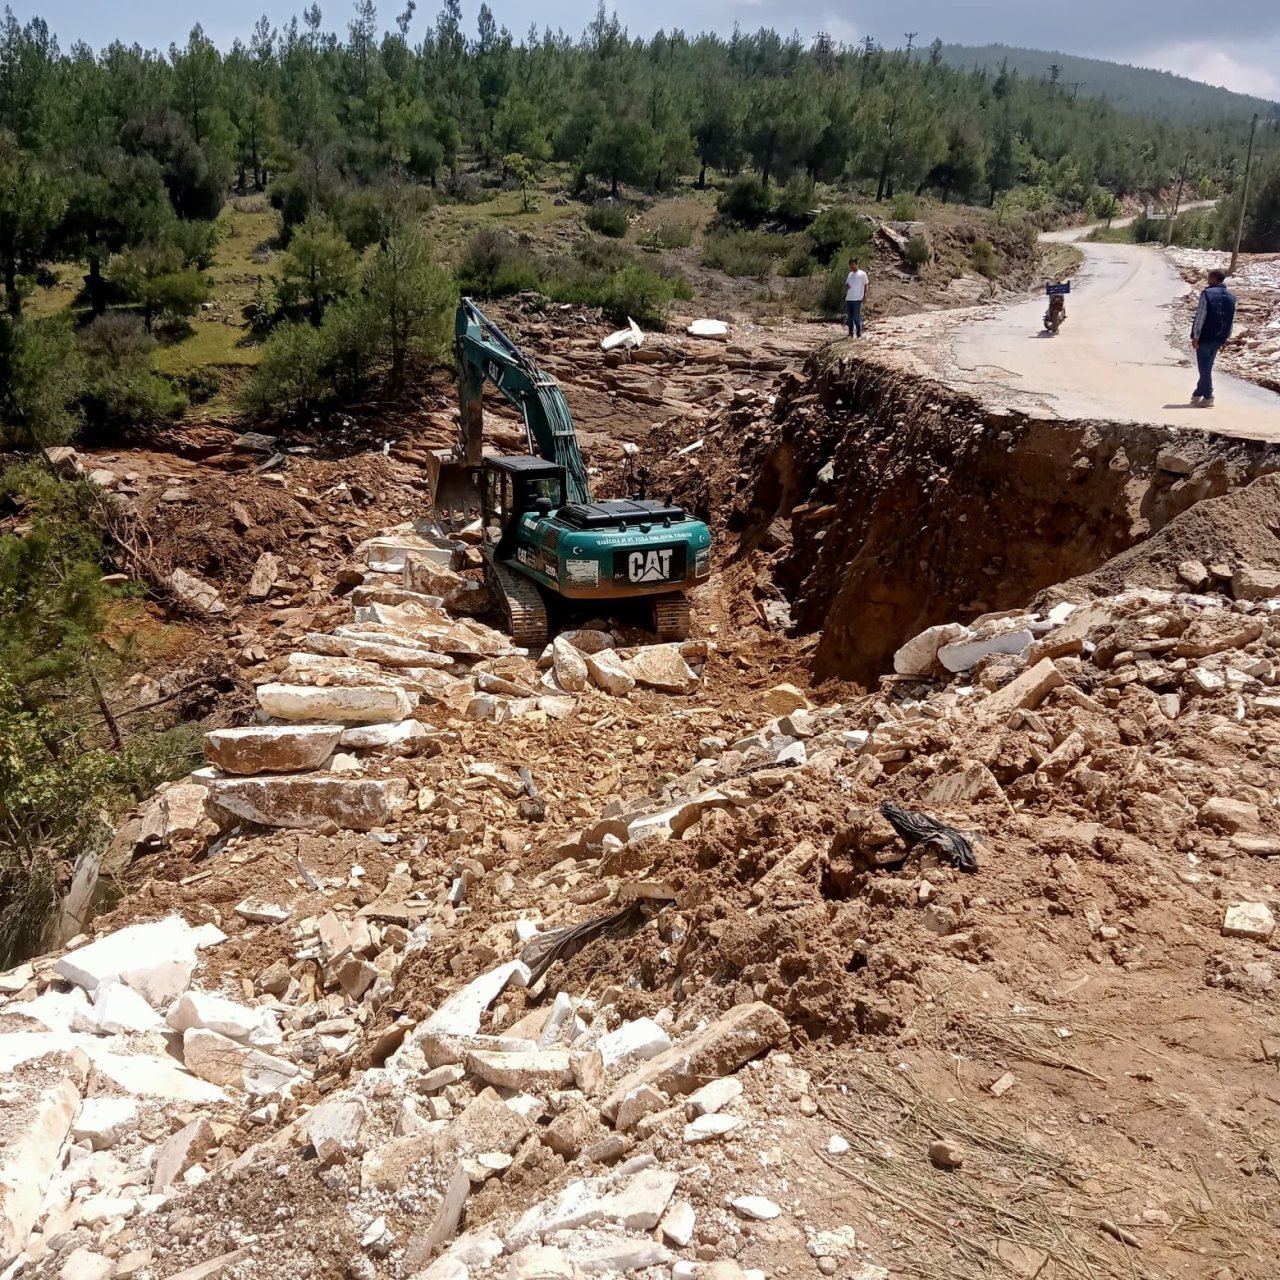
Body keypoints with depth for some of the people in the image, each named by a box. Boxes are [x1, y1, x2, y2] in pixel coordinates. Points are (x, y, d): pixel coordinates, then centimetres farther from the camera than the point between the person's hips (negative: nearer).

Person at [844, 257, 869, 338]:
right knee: (850, 317, 7)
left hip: (857, 299, -6)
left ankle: (859, 334, -6)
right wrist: (846, 286, -2)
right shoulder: (850, 274, 18)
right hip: (848, 299, 6)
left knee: (857, 317, -8)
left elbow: (865, 285, -1)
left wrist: (864, 296, -10)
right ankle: (850, 334, 11)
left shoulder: (862, 274, 1)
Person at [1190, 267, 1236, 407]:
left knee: (1205, 367, 0)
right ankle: (1199, 393, 26)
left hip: (1205, 337, -6)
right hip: (1219, 338, 6)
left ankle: (1208, 397, -1)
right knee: (1207, 366, 17)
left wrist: (1195, 337, -12)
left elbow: (1200, 317, -14)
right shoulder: (1231, 297, 9)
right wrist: (1224, 339, 17)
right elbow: (1231, 321, 11)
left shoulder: (1207, 294, -10)